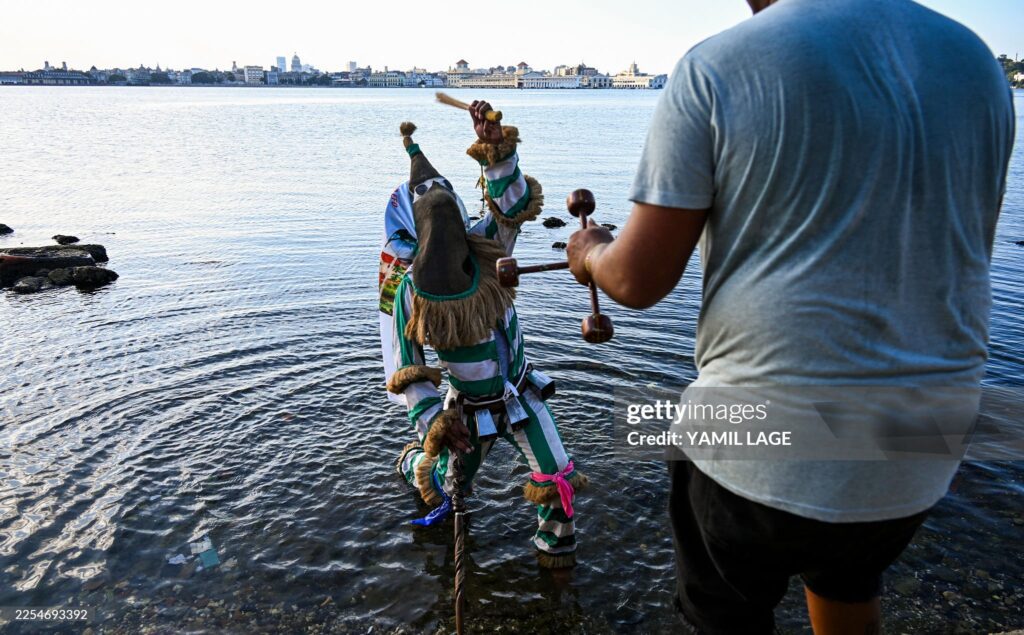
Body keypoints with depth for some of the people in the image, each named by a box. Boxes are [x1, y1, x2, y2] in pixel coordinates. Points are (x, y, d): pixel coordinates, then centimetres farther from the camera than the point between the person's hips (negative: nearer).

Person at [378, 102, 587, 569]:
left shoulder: (484, 247, -15)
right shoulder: (404, 290, -19)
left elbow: (513, 197, -31)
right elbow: (402, 367, -16)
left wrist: (497, 148, -48)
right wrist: (431, 419, -28)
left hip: (519, 394, 1)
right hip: (467, 408, -1)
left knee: (556, 481, 1)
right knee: (447, 488, 20)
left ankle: (556, 538, 33)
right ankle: (413, 460, 55)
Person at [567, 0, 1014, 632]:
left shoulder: (716, 65, -12)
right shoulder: (977, 61, 3)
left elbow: (638, 281, -13)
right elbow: (963, 260, 13)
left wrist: (590, 253, 10)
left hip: (762, 453, -5)